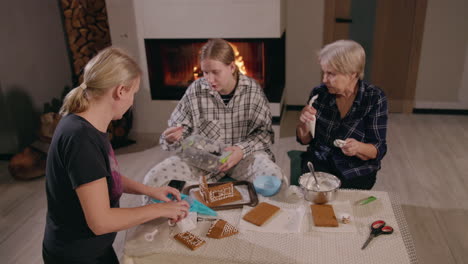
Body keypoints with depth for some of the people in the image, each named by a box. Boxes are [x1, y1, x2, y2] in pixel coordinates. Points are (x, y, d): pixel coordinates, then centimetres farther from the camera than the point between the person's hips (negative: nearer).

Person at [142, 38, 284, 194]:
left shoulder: (253, 89, -6)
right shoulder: (195, 91, -6)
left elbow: (265, 132, -3)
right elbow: (179, 130, 2)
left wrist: (243, 149, -21)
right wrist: (171, 138, -22)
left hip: (245, 154, 0)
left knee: (275, 178, -32)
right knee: (152, 180, -20)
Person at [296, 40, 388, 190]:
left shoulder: (375, 98, -11)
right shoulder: (319, 93, -4)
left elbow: (378, 150, -10)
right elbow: (304, 140, 3)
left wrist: (358, 148, -31)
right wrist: (305, 123, -18)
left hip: (357, 170, -1)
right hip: (319, 161, 2)